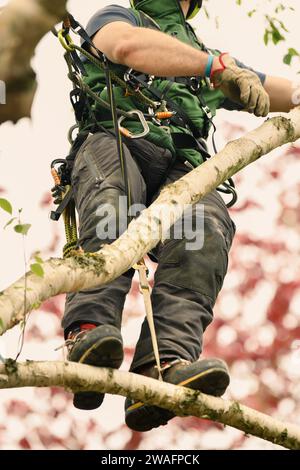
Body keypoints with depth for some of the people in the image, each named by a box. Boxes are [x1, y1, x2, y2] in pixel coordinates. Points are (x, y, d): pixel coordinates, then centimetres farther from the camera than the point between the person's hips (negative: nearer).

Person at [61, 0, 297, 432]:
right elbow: (127, 46, -1)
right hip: (116, 144, -2)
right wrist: (218, 66, -10)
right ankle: (88, 332, -55)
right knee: (114, 196, -39)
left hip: (181, 169, 3)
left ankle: (162, 369, -52)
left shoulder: (207, 59, 39)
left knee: (208, 226, -32)